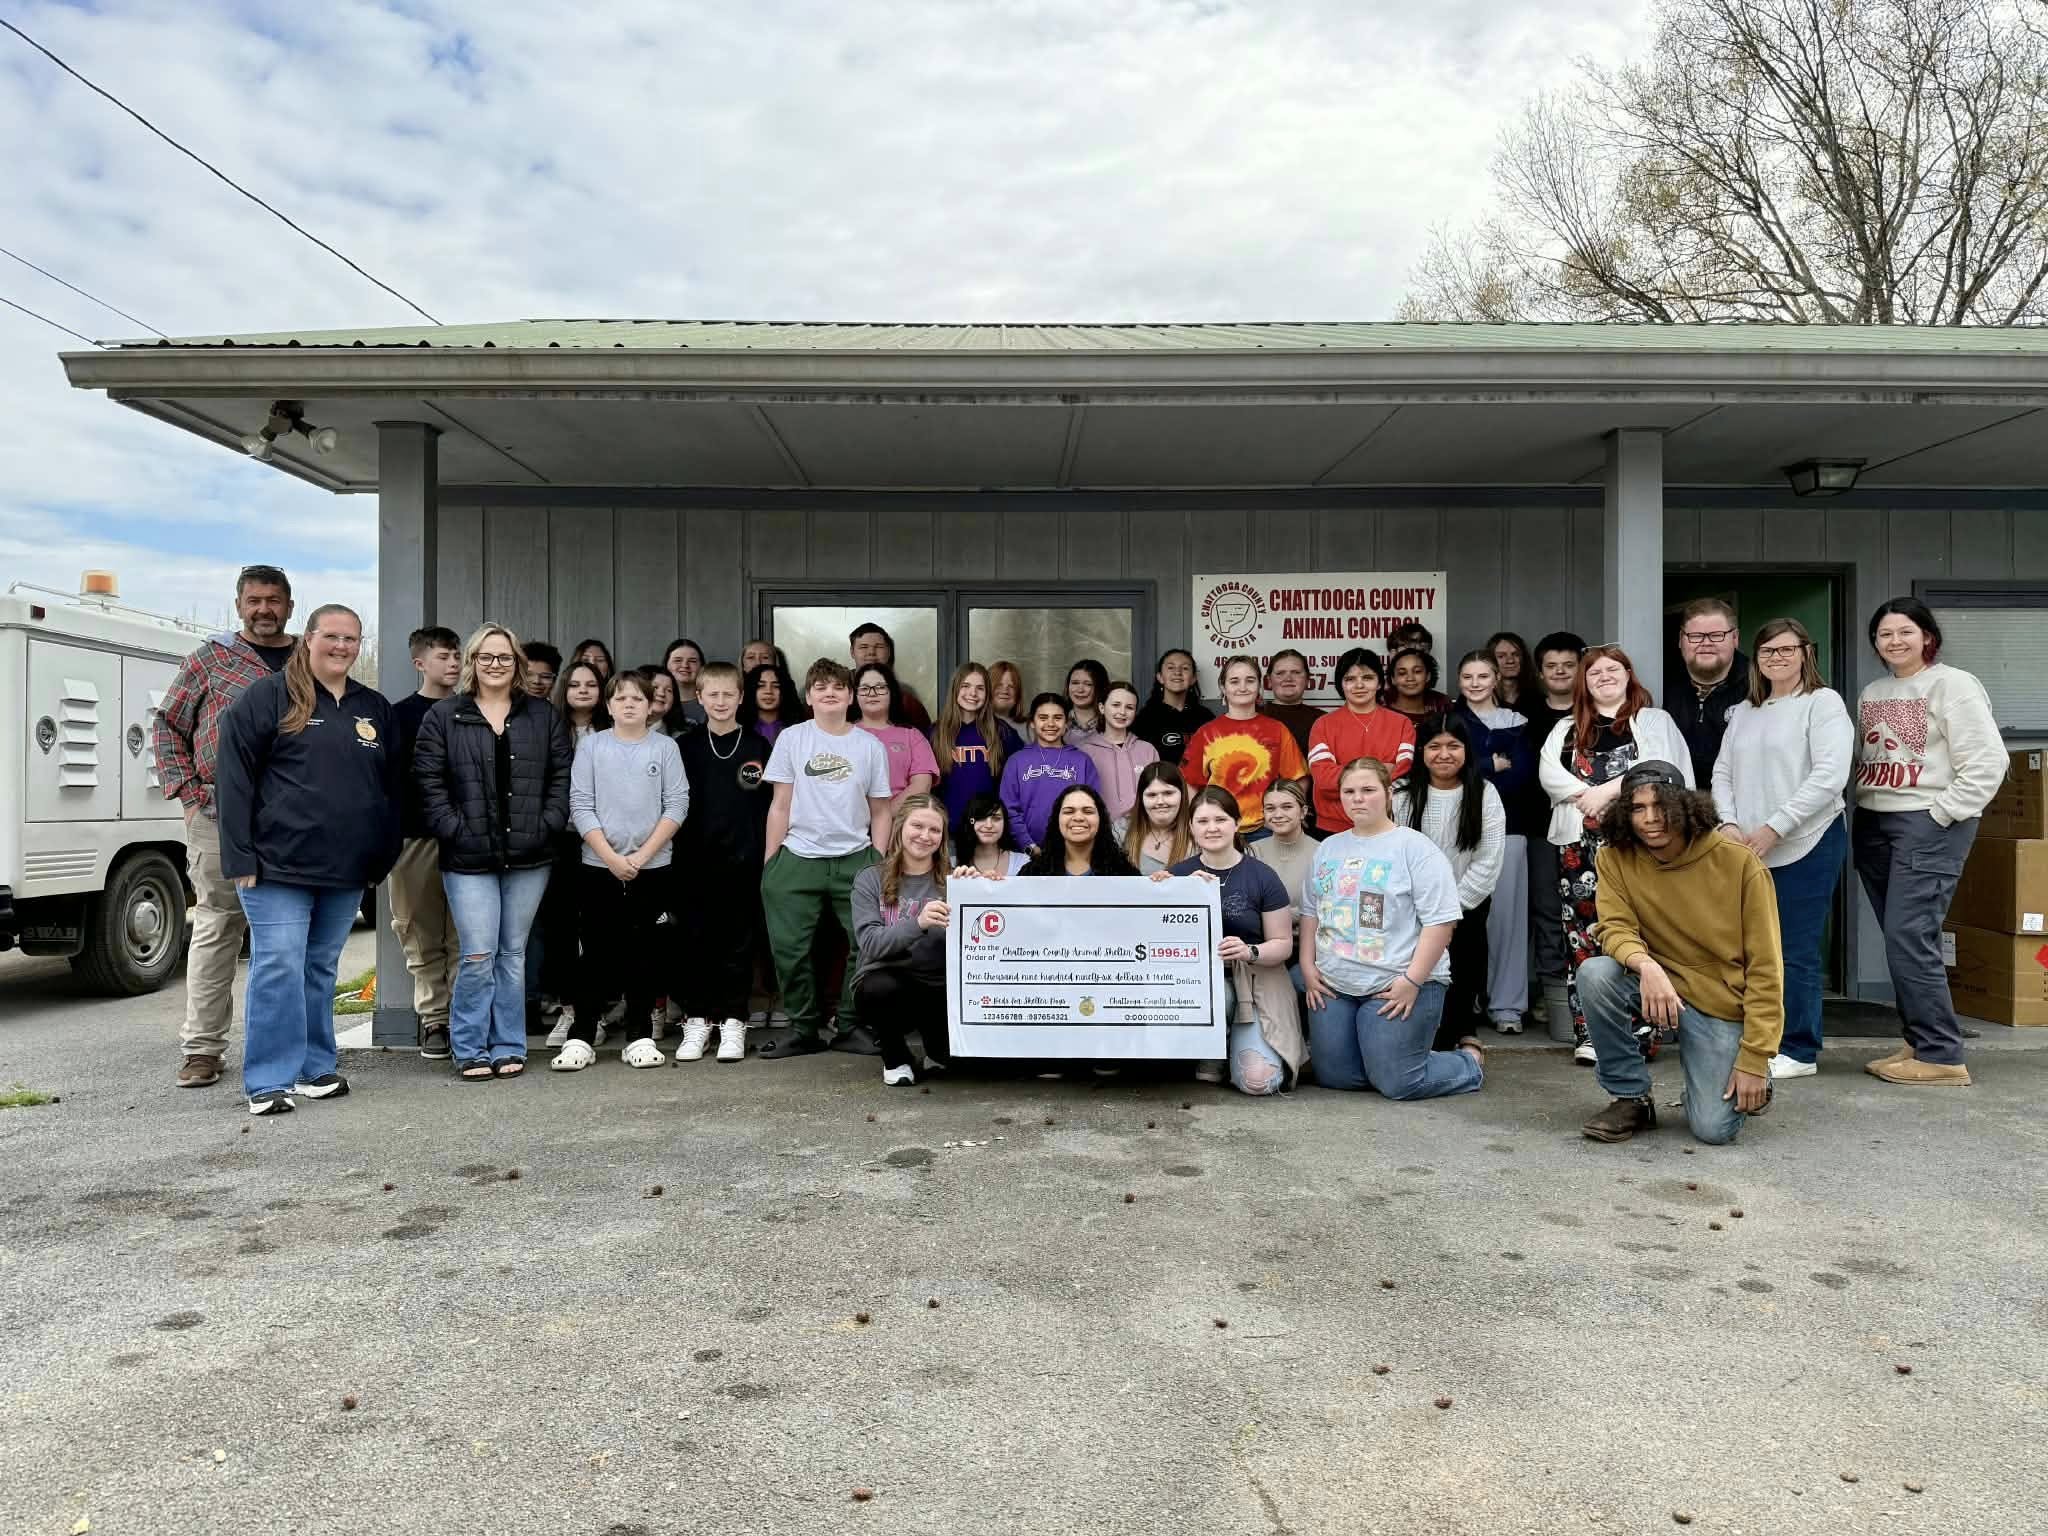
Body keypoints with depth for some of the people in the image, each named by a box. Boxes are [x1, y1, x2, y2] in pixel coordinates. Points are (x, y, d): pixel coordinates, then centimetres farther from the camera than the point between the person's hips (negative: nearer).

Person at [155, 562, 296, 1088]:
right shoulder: (212, 657, 7)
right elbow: (168, 727, 10)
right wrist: (187, 791, 1)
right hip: (220, 814, -2)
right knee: (216, 927, 0)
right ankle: (201, 1049, 6)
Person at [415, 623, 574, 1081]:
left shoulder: (543, 717, 10)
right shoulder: (443, 717, 4)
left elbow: (562, 774, 7)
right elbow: (429, 782, -1)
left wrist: (547, 825, -5)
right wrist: (455, 830, -10)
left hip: (528, 857, 2)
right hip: (469, 858, -2)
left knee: (514, 955, 9)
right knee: (478, 956, -5)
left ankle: (509, 1048, 18)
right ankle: (469, 1051, 9)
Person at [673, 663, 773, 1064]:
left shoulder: (758, 746, 6)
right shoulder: (684, 746, 7)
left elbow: (772, 802, 6)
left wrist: (767, 853, -1)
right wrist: (675, 851, 1)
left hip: (743, 859, -1)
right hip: (694, 860, 1)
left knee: (739, 942, 3)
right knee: (695, 941, 4)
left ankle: (732, 1023, 11)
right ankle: (696, 1020, 14)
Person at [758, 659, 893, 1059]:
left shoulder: (870, 746, 6)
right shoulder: (791, 739, 4)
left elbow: (879, 811, 9)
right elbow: (781, 806, 5)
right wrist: (768, 863, 2)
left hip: (854, 860, 0)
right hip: (798, 859, 0)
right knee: (790, 947, -1)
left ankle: (853, 1027, 11)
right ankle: (804, 1029, 14)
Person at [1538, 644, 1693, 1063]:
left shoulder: (1655, 721, 13)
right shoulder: (1566, 729, 21)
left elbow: (1661, 767, -5)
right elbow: (1549, 773, 5)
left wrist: (1607, 790, -13)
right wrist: (1588, 797, -10)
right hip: (1579, 843, 3)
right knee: (1582, 934, -2)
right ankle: (1588, 1034, 2)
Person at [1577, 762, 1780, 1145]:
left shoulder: (1740, 864, -13)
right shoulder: (1616, 858, -6)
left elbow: (1765, 969, -10)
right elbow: (1616, 928, -12)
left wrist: (1755, 1060, -14)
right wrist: (1645, 965, -38)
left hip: (1723, 1005, -2)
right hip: (1658, 985, 2)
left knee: (1714, 1128, -14)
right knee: (1595, 974, -30)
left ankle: (1748, 1079, 24)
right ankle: (1631, 1098, -9)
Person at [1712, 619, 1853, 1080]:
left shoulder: (1823, 703, -3)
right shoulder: (1743, 713, 17)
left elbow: (1830, 776, -13)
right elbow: (1723, 773, 14)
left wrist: (1774, 828, -16)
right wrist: (1729, 825, -4)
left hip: (1806, 846, -6)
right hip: (1748, 850, 6)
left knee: (1795, 952, -2)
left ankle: (1799, 1051, 8)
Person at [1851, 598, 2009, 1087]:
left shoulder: (1952, 685, -6)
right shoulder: (1871, 694, 16)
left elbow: (1987, 762, -13)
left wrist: (1939, 814, -14)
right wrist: (1862, 808, 8)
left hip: (1928, 825, -7)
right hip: (1873, 825, 7)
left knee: (1910, 940, -13)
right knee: (1900, 942, 8)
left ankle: (1941, 1056, -5)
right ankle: (1920, 1043, 16)